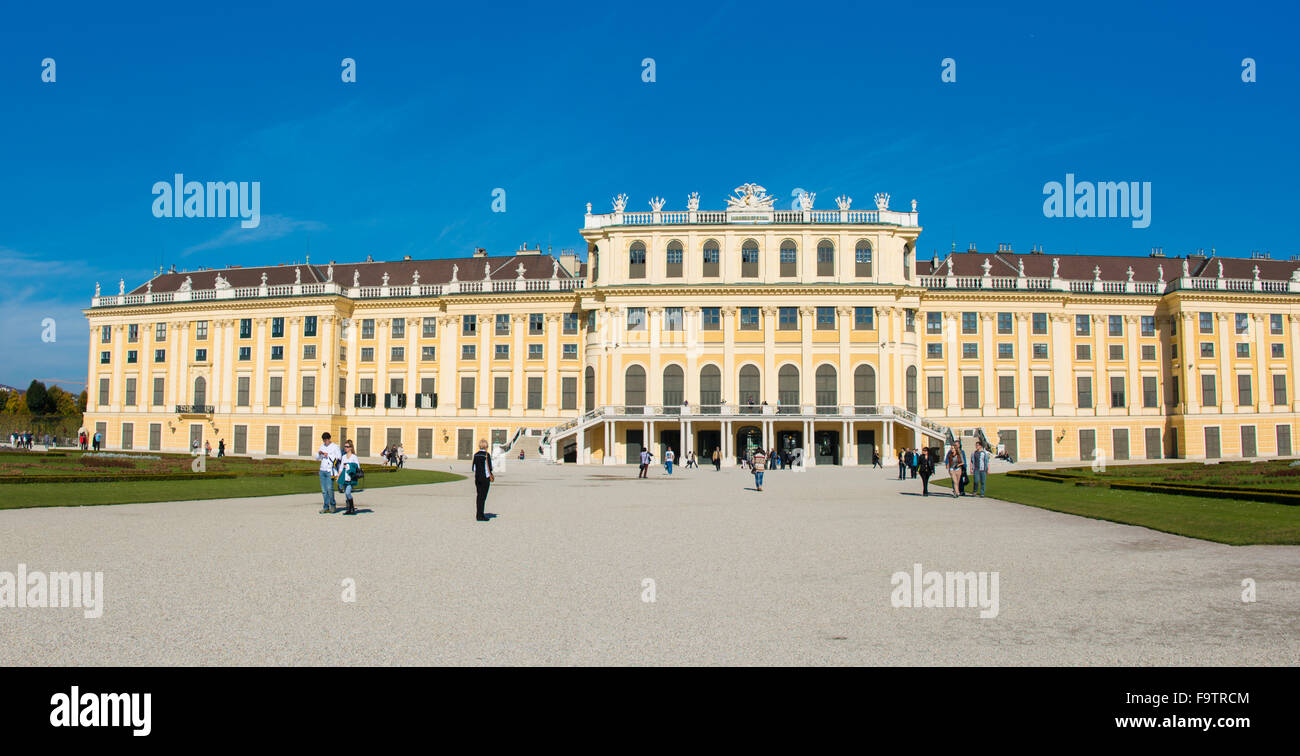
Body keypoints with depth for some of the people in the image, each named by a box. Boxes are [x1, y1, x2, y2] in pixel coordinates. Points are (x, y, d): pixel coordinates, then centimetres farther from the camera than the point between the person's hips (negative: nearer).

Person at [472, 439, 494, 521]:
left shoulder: (476, 455, 5)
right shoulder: (487, 455, -12)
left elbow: (474, 467, 8)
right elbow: (488, 467, -12)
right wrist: (491, 476, 1)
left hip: (477, 477, 6)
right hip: (485, 477, -6)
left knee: (479, 495, 13)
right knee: (483, 496, -2)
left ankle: (478, 515, 16)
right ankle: (480, 516, -3)